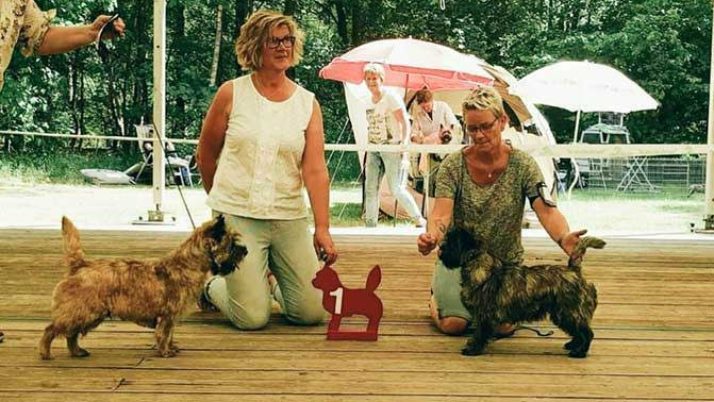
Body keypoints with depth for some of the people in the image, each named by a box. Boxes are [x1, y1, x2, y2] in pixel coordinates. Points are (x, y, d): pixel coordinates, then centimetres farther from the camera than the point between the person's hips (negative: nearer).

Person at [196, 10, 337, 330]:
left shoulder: (308, 104, 1)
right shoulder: (232, 94, -3)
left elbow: (315, 170, -7)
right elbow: (206, 152, 9)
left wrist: (322, 227, -16)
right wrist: (219, 198, 18)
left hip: (289, 217, 3)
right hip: (237, 215, -2)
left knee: (311, 313, 1)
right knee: (253, 319, -7)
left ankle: (275, 282, 33)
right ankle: (212, 285, 25)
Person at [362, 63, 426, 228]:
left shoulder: (391, 98, -7)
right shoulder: (368, 102, 13)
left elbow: (405, 124, -11)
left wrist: (404, 144, -21)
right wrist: (367, 149, 18)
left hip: (392, 149, -7)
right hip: (373, 150, 7)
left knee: (396, 189, -8)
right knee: (370, 188, 0)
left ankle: (420, 220, 7)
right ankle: (370, 225, 6)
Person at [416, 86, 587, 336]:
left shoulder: (522, 165, -12)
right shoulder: (453, 165, -12)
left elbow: (547, 211, -24)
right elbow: (441, 214, -23)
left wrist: (563, 238, -47)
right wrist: (432, 236, -48)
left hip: (506, 262, 1)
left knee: (504, 326, -16)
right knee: (453, 323, -16)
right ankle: (437, 295, 21)